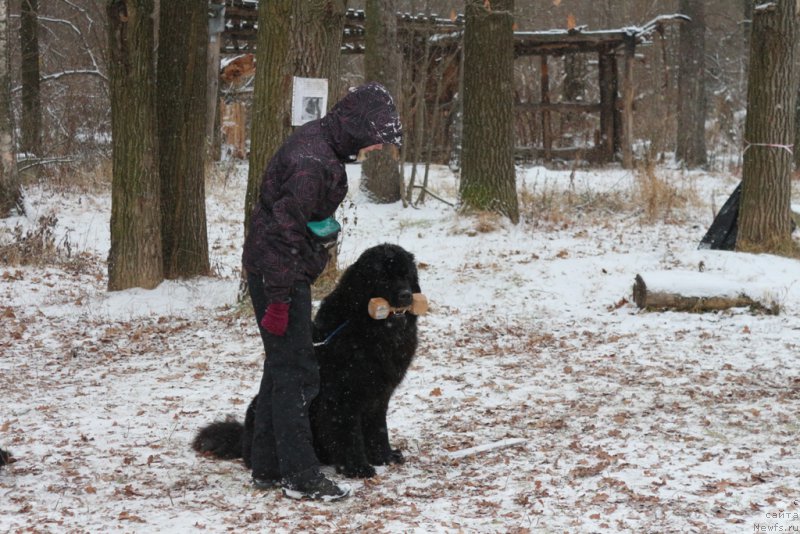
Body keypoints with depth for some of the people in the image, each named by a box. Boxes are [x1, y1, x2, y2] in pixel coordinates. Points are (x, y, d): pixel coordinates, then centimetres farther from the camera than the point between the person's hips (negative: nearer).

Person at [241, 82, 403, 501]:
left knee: (281, 365, 16)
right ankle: (300, 475, 0)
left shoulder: (319, 140, 7)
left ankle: (267, 467, 24)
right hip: (279, 273, -11)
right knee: (296, 371, -6)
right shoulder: (313, 164, -25)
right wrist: (279, 299, -23)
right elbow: (284, 230, -26)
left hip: (286, 268, 11)